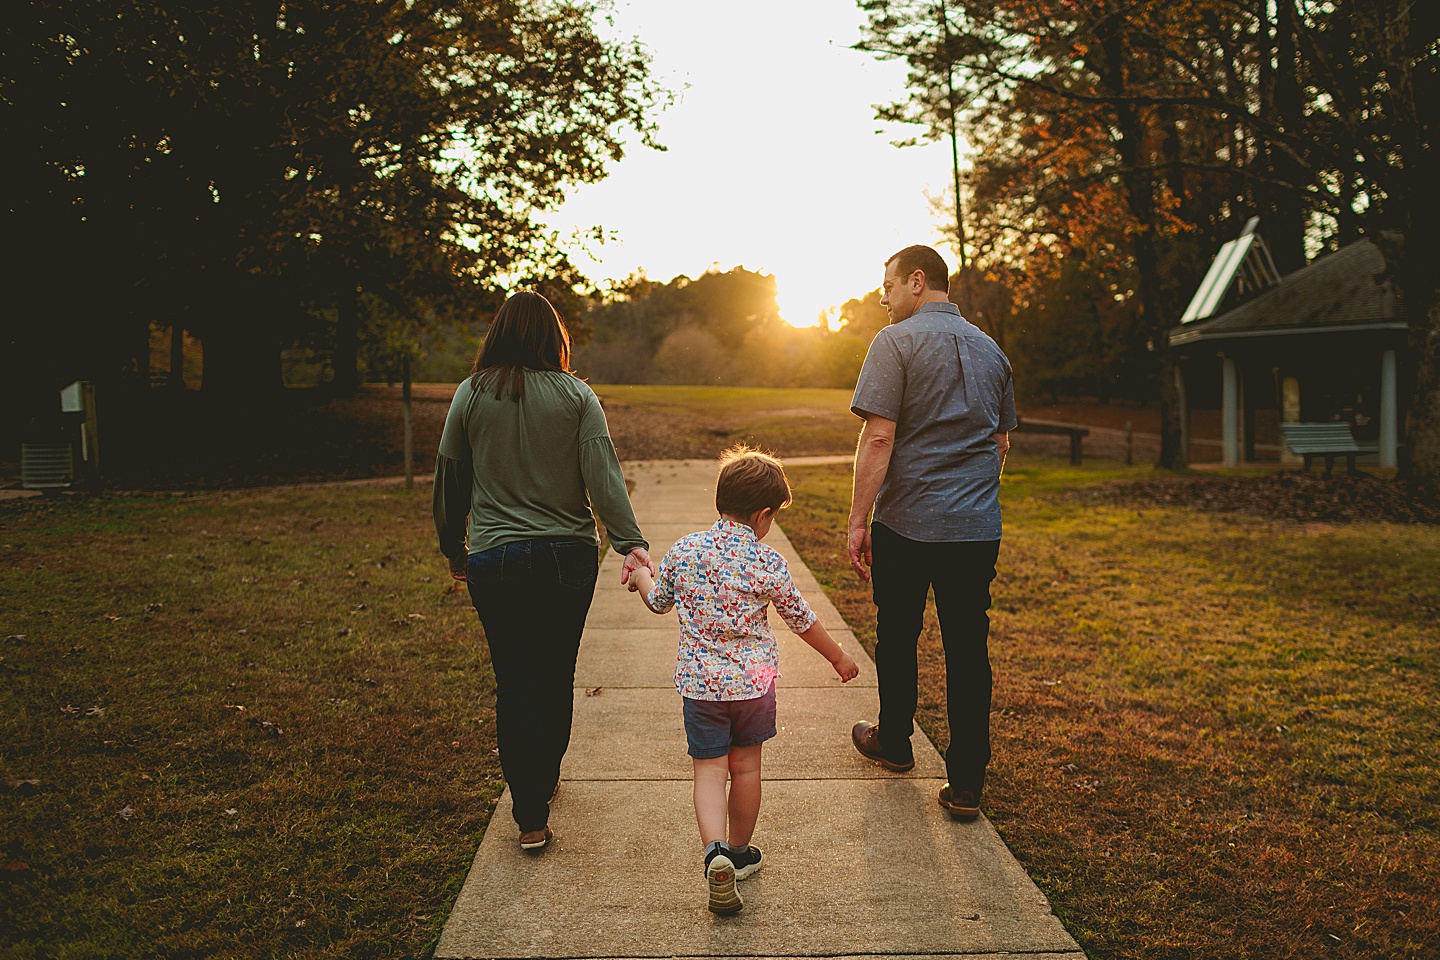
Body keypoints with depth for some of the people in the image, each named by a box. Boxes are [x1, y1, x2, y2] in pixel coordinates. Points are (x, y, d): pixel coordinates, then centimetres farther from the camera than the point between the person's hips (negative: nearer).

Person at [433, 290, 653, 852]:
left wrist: (454, 548, 17)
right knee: (556, 676, 17)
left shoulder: (471, 394, 0)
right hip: (569, 555, 1)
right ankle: (545, 780, 37)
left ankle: (532, 817, 3)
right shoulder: (576, 396, 0)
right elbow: (603, 476, -10)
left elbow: (450, 479, 5)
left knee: (515, 684, 5)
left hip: (495, 559, -1)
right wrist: (630, 543, -13)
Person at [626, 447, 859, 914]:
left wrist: (640, 575, 33)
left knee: (710, 770, 4)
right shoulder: (768, 563, -11)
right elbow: (802, 620, 0)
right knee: (746, 767, 16)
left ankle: (715, 852, -17)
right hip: (754, 681, 0)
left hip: (700, 682, 1)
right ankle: (739, 851, 31)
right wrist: (839, 657, 17)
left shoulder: (683, 550, -6)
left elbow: (658, 601, 11)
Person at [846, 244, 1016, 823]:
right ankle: (966, 785, 8)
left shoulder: (896, 342, -8)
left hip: (907, 522, -4)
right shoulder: (991, 350, 12)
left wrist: (858, 520, -11)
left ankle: (894, 743, 34)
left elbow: (878, 439, -16)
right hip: (979, 530, 5)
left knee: (897, 638, 15)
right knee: (969, 651, 6)